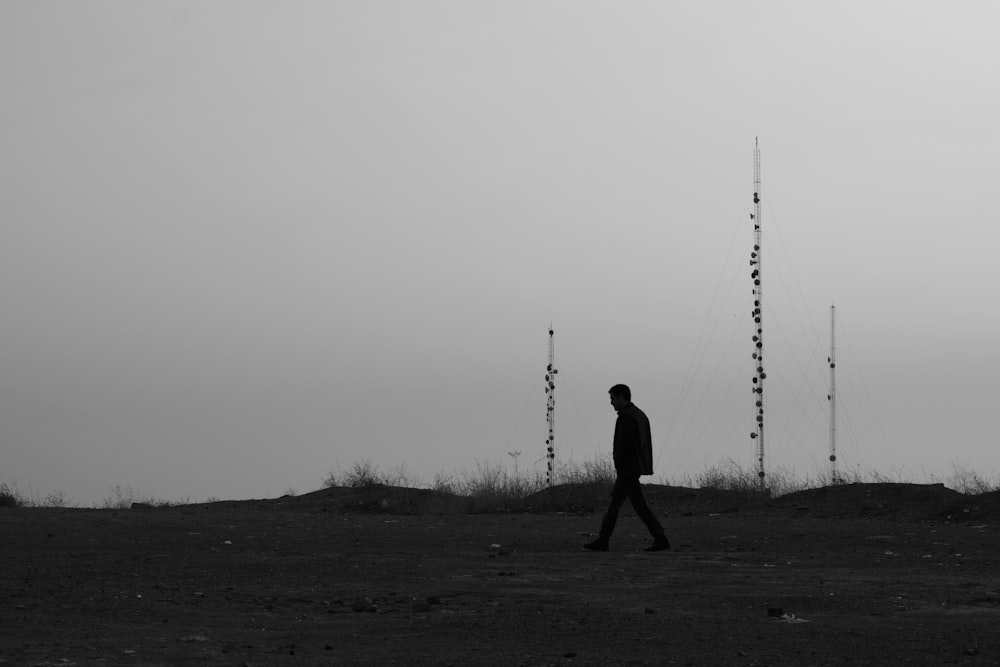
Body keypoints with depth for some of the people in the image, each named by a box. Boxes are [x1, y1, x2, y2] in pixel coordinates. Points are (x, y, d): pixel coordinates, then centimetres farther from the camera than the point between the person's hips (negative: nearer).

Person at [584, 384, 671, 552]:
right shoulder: (640, 415, 15)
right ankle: (602, 541, 12)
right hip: (636, 467, 10)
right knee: (614, 503, 11)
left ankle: (661, 539, -7)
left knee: (639, 505, -6)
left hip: (626, 468, -10)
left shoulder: (627, 416, -16)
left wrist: (618, 467, -15)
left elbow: (623, 444, -22)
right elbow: (646, 443, 15)